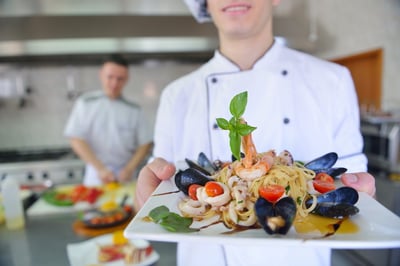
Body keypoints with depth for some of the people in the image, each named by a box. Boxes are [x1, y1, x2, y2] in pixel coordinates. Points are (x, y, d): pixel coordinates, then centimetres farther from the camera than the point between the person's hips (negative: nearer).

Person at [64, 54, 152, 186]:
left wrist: (129, 169, -10)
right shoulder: (86, 103, 0)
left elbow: (146, 144, 2)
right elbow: (76, 140, -5)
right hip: (95, 178, -1)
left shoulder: (134, 110, 2)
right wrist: (100, 169, -12)